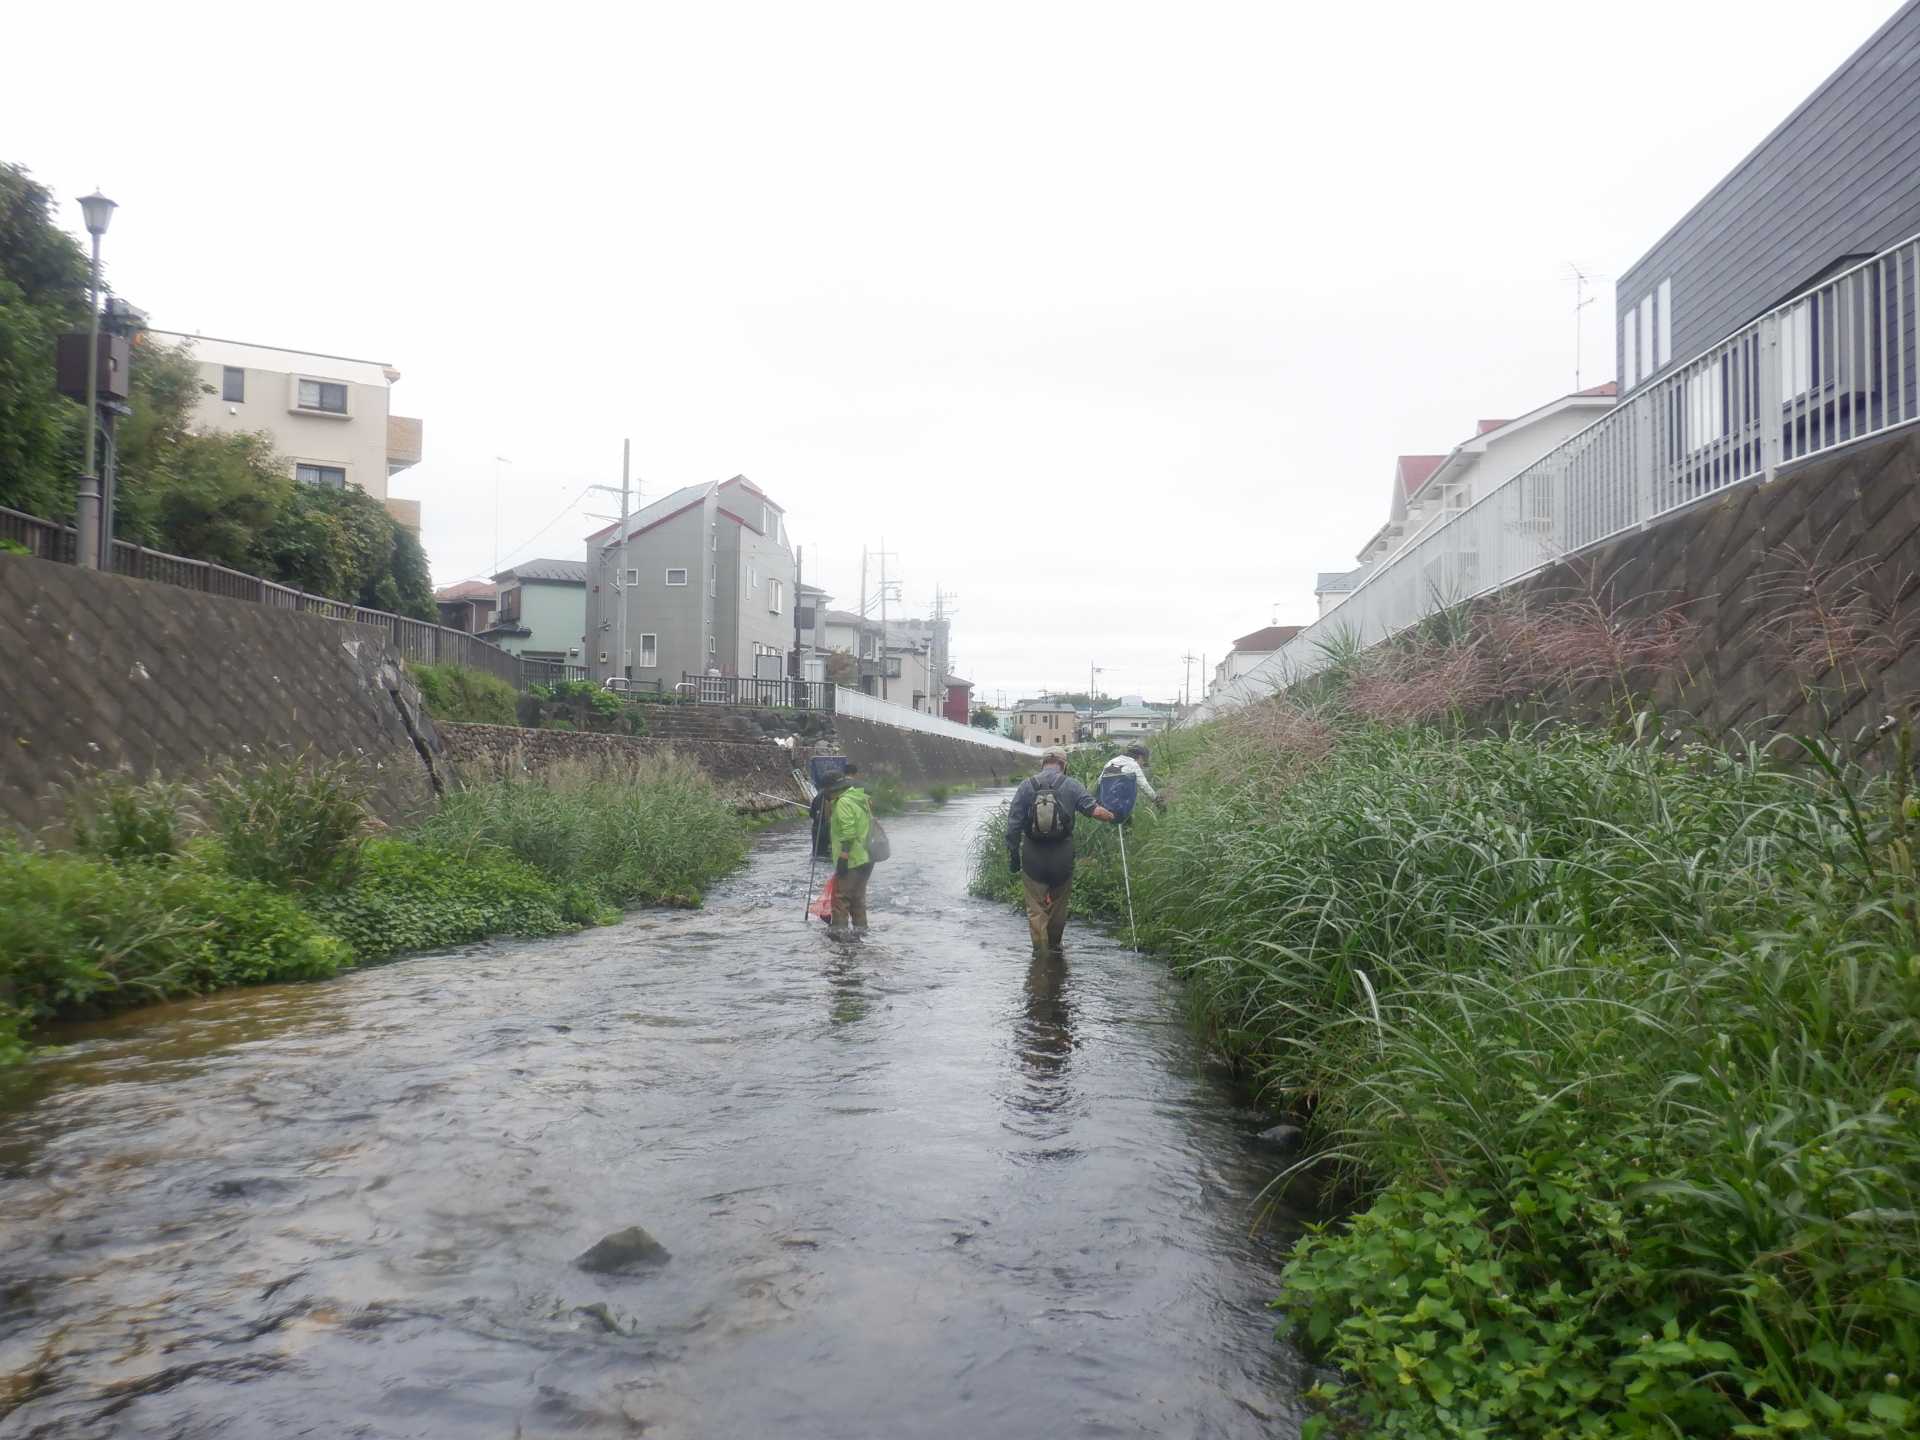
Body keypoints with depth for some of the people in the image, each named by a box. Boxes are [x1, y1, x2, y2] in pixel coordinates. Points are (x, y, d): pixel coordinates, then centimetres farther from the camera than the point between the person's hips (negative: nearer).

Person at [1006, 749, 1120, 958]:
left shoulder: (1026, 786, -1)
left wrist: (1013, 855, 4)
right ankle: (1054, 947, 31)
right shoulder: (1072, 785, -3)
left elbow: (1013, 825, -2)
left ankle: (1040, 951, 7)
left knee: (1036, 907, 8)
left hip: (1033, 858, 0)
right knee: (1059, 905, 18)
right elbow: (1095, 810, -12)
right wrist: (1115, 817, 6)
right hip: (1062, 858, 1)